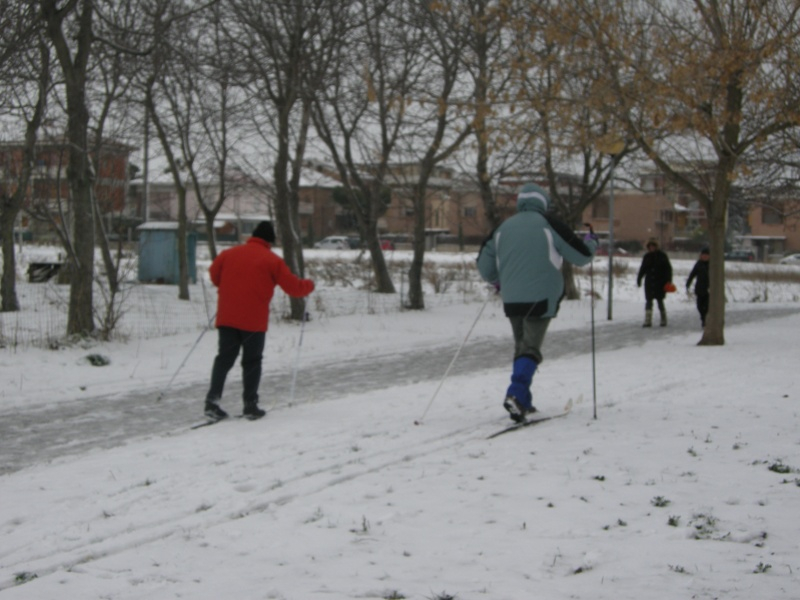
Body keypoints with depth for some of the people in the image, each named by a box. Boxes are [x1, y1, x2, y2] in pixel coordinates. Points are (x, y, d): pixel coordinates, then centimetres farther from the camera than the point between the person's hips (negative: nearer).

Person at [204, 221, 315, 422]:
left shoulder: (229, 254, 8)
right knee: (252, 362, 7)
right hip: (254, 320, -3)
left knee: (224, 358, 9)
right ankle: (250, 405, 6)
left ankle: (212, 399, -4)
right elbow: (294, 287, -2)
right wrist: (309, 285, 19)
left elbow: (214, 273, 23)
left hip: (227, 317, 3)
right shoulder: (272, 260, -3)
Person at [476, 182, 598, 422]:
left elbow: (484, 264, 12)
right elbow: (581, 256, -1)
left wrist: (497, 281, 33)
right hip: (541, 298, -4)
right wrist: (591, 242, 21)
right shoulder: (549, 225, -4)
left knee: (521, 347, 17)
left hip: (511, 299, 4)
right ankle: (516, 394, -23)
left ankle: (523, 401, 16)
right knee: (531, 349, -4)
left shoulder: (504, 227, 8)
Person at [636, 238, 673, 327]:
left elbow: (668, 268, -2)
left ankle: (664, 320, 17)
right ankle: (648, 321, -4)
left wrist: (668, 280, -10)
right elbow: (643, 269, 13)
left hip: (660, 282, -3)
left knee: (660, 301, 2)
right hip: (649, 282, 3)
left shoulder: (662, 255, -2)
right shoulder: (647, 256, 7)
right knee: (648, 301, -3)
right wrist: (639, 279, 5)